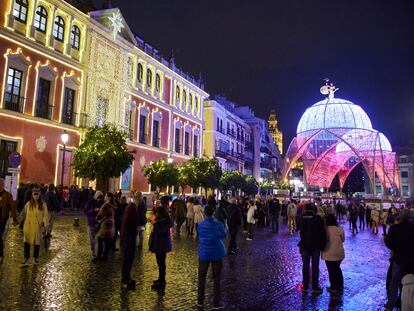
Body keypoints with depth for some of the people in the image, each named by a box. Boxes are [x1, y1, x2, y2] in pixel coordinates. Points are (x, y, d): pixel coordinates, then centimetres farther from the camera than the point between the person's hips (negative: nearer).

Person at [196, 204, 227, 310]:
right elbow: (224, 234, 3)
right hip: (217, 254, -1)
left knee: (201, 277, 16)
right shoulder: (219, 224, -13)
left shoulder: (200, 225, -8)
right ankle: (216, 303, 14)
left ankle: (200, 301, 24)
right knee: (217, 279, 8)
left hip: (204, 254, 2)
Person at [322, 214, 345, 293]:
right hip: (339, 253, 4)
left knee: (331, 270, 8)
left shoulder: (325, 229, -17)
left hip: (329, 253, -4)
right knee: (337, 268, 21)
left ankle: (333, 288, 17)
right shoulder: (340, 229, -6)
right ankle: (340, 286, 30)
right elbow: (343, 239, 7)